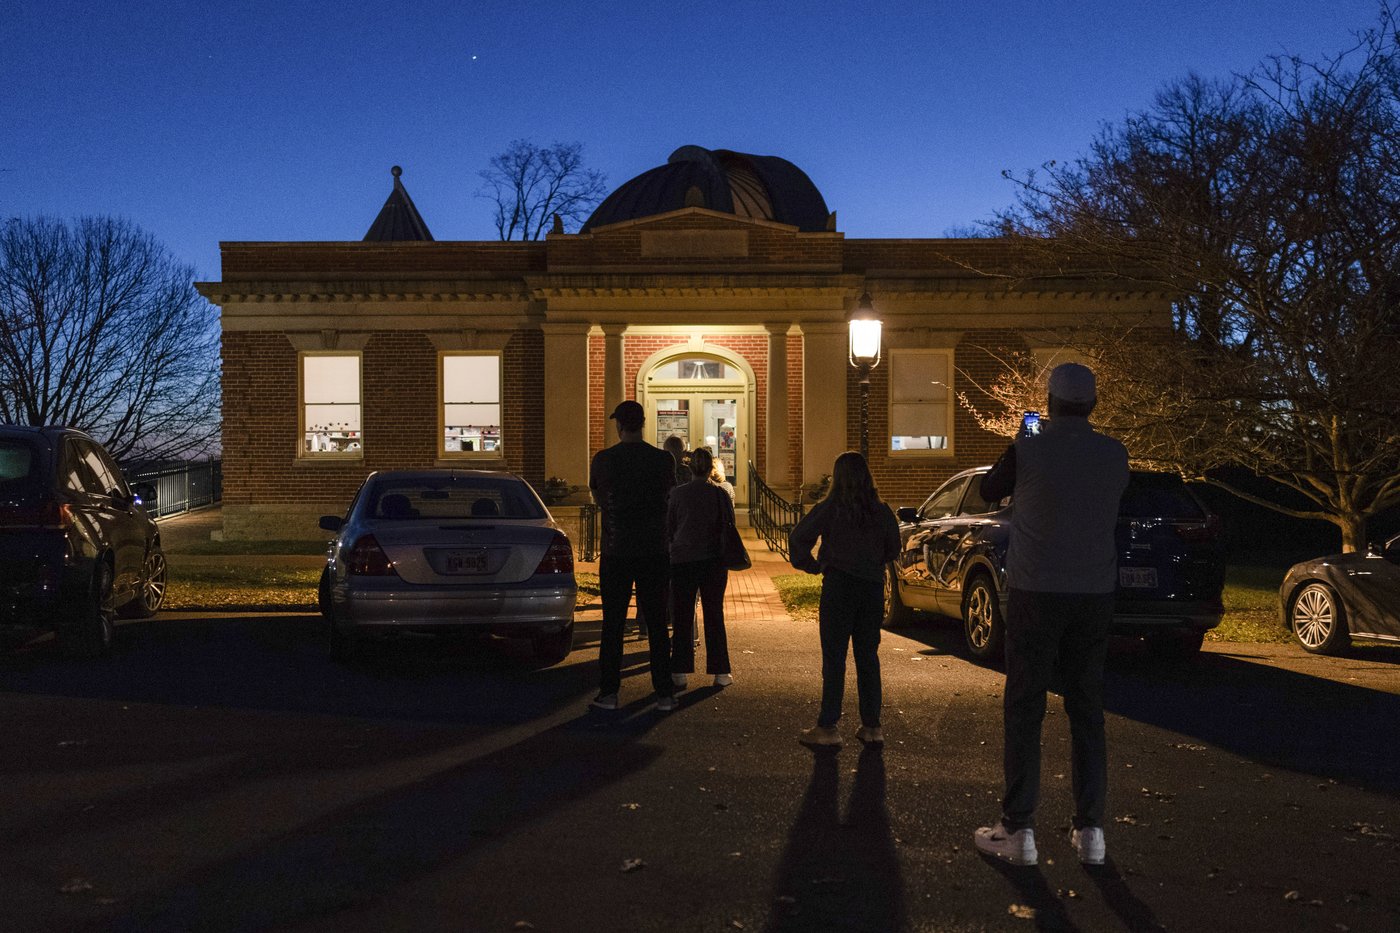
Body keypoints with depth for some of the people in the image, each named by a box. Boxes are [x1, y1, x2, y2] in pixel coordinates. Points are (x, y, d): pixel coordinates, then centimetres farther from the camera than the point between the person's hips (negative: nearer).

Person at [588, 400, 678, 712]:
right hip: (653, 551, 1)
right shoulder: (663, 459, -3)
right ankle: (664, 694, 8)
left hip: (615, 553, -1)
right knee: (657, 624, 6)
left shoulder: (602, 460, -4)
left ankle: (609, 692, 8)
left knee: (613, 624, 6)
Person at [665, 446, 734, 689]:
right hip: (714, 561, 1)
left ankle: (680, 672, 6)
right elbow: (730, 527, 2)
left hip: (683, 560, 0)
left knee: (682, 617, 6)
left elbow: (668, 529, 3)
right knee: (714, 617, 8)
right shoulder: (720, 494, -4)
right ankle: (720, 672, 10)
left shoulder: (677, 494, -5)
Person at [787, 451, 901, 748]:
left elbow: (798, 538, -12)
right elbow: (893, 549, 11)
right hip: (873, 587, 4)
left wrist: (811, 565, 1)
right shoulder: (881, 511, 4)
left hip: (839, 586, -4)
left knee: (834, 658, 0)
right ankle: (871, 727, 13)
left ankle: (827, 727, 2)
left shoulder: (829, 508, -8)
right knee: (868, 657, 11)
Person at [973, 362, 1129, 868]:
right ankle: (1090, 830, 13)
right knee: (1087, 711, 11)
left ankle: (1019, 829, 4)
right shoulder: (1115, 456, 1)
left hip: (1035, 594, -3)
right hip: (1095, 594, 4)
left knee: (1024, 711, 3)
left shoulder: (1027, 450, -10)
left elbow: (989, 492, 7)